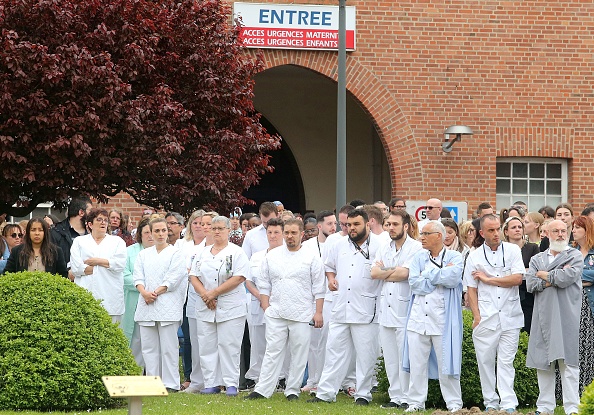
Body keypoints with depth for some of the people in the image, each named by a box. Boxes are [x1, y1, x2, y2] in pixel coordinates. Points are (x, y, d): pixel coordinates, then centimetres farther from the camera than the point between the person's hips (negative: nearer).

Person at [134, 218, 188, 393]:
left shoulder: (175, 253, 4)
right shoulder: (143, 254, 18)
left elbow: (173, 279, -5)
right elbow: (138, 277, 8)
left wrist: (155, 293, -11)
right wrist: (144, 292, -10)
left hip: (167, 305, -4)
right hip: (146, 305, 5)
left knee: (168, 347, -5)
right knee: (149, 347, 4)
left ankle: (170, 383, -3)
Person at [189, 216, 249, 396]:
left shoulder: (237, 253, -1)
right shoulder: (203, 253, 15)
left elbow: (239, 278, -12)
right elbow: (194, 276, 10)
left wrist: (214, 292, -14)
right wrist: (204, 294, -8)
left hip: (230, 308, -5)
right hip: (205, 307, 5)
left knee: (228, 346, -6)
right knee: (207, 346, 4)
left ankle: (231, 384, -1)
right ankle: (211, 383, 9)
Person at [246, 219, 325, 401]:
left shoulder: (311, 258, 3)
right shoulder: (272, 256, 10)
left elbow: (318, 288, 2)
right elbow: (264, 285, 13)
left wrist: (318, 312, -4)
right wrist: (266, 307, 4)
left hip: (302, 315, -2)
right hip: (276, 314, 2)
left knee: (299, 353, 2)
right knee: (273, 352, 0)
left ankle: (293, 391, 11)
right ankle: (262, 390, 0)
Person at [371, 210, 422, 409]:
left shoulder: (416, 248, -6)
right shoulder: (384, 249, 15)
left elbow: (404, 274, -17)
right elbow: (374, 273, 4)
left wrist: (384, 271, -2)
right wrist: (394, 271, -5)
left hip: (404, 309, -6)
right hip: (386, 308, 6)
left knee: (405, 356, -5)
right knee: (390, 357, 9)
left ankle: (406, 398, 0)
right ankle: (395, 396, 14)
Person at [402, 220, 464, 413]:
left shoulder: (455, 257, 2)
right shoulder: (419, 258, 12)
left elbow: (453, 278, -17)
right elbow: (414, 283, -3)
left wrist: (429, 274, -8)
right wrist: (441, 276, -6)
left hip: (443, 319, -4)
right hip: (419, 316, 4)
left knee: (446, 362, 0)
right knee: (416, 363, 5)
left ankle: (454, 404, 8)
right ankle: (416, 402, 13)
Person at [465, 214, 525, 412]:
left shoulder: (513, 251, 5)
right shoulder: (474, 257, 7)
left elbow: (517, 278, -7)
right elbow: (471, 289, 7)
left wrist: (488, 279, -5)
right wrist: (476, 316, -3)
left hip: (510, 316, -1)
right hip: (485, 318, 1)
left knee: (506, 361, -2)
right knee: (485, 360, 2)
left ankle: (508, 404, -5)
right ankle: (490, 403, 11)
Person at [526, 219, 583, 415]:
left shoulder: (575, 256, 5)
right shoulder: (537, 259, 16)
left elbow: (568, 277, -13)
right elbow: (530, 283, 1)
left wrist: (544, 275, 0)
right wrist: (555, 278, -7)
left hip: (567, 316, -4)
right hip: (544, 316, 4)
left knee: (568, 362, -7)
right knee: (543, 363, 5)